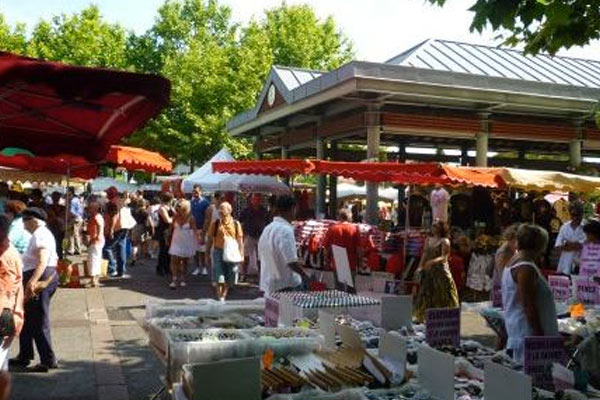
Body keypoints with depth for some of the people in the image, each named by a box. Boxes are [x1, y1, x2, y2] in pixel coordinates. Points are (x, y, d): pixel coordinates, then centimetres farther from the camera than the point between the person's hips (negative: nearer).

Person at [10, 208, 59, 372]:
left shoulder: (40, 235, -15)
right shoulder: (41, 233, 18)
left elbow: (42, 261, -28)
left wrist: (33, 281, -40)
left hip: (40, 278, -11)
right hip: (43, 278, 11)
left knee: (39, 321, -5)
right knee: (28, 318, 18)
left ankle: (48, 360, 1)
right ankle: (24, 357, 28)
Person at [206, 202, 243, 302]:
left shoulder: (236, 224, 0)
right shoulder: (215, 224, 1)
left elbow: (240, 240, 3)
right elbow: (209, 239, 6)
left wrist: (241, 254, -1)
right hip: (218, 251, -1)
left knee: (229, 278, 9)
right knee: (219, 277, -4)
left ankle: (224, 295, 23)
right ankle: (220, 297, 3)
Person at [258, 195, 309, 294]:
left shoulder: (267, 229, 10)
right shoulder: (286, 230, -17)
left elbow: (261, 256, 17)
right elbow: (291, 261, -22)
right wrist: (304, 276, -8)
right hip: (286, 286, -9)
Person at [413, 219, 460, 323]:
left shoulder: (445, 241, -6)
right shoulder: (428, 239, 13)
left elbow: (444, 257, -15)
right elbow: (425, 254, 12)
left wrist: (433, 261, -31)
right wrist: (420, 267, 1)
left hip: (441, 269, -6)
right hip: (428, 271, 6)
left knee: (442, 294, -2)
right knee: (426, 293, 8)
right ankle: (421, 317, 14)